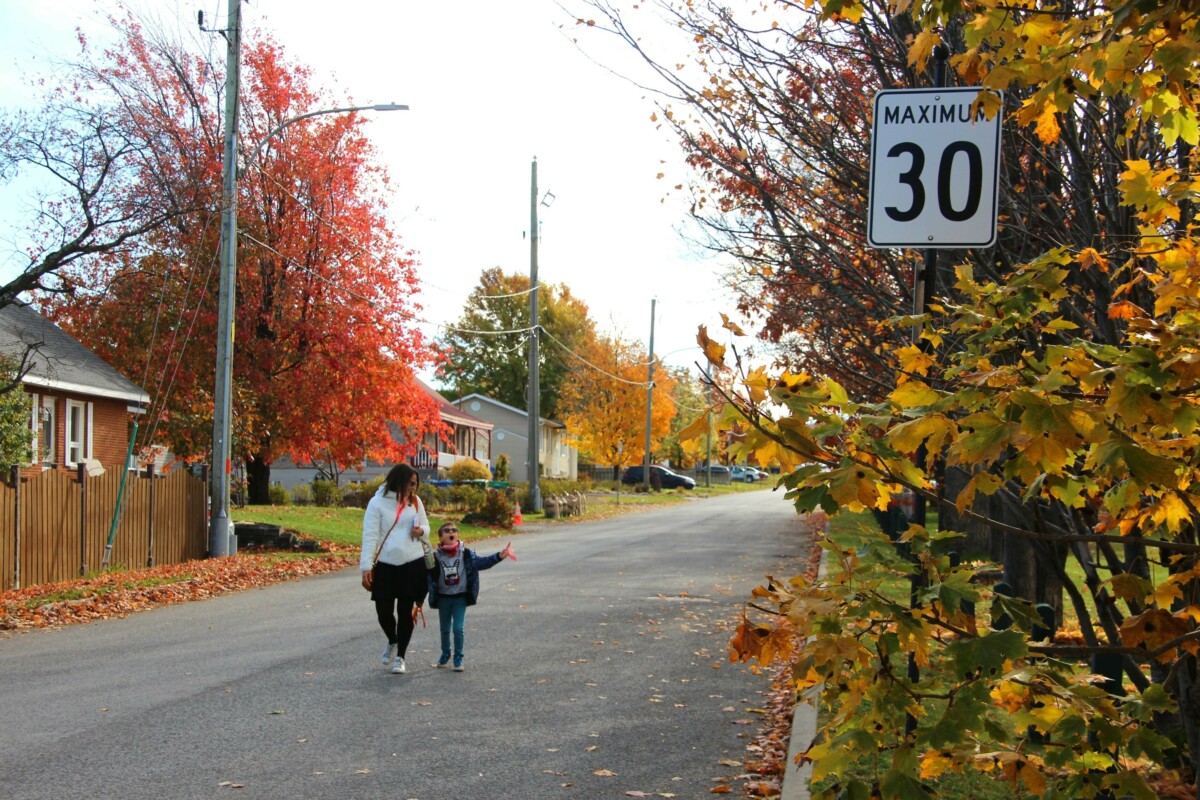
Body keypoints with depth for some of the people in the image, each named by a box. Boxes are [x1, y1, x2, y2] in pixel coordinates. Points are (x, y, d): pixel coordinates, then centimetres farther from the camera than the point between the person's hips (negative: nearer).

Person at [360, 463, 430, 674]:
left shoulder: (415, 502, 6)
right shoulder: (378, 503, -7)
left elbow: (426, 526, 17)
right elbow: (370, 536, -9)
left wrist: (421, 532, -8)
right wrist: (366, 567, -14)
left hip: (413, 564, 2)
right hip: (386, 565, -2)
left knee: (406, 612, 4)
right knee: (384, 612, 1)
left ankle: (400, 657, 17)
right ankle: (392, 642, 33)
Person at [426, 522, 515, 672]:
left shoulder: (466, 554, -7)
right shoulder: (435, 557, -9)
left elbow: (482, 562, -14)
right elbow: (428, 578, -8)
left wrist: (499, 556, -29)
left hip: (460, 597, -1)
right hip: (443, 598, 1)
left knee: (459, 628, -7)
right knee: (445, 629, 14)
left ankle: (458, 658, 9)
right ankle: (445, 654, 36)